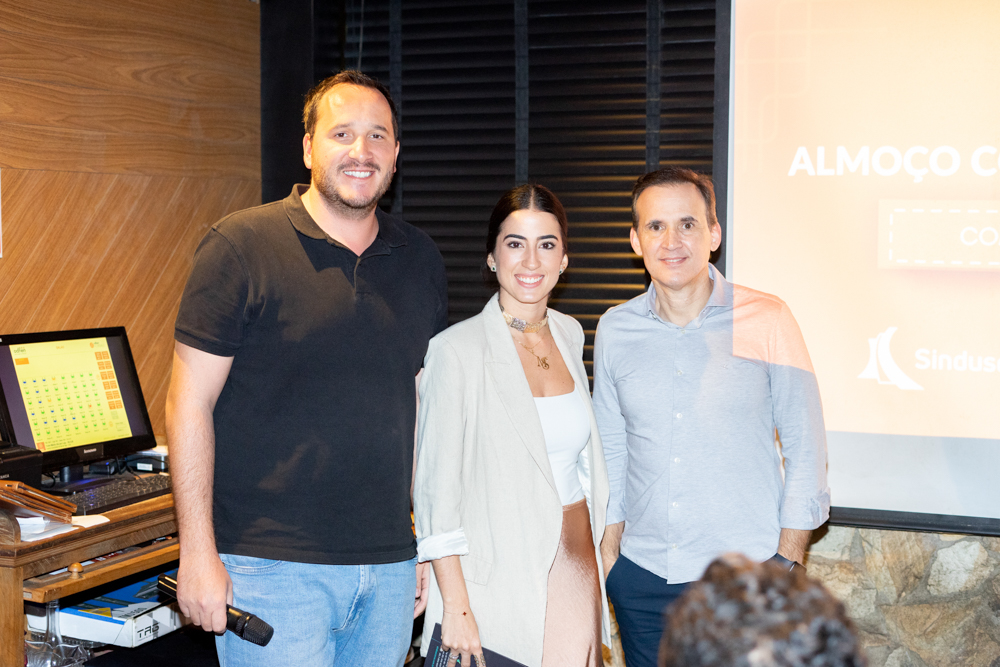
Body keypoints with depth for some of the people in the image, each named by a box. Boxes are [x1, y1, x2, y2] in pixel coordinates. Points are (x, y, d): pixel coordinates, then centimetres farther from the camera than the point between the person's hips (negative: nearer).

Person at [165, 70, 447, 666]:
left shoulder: (421, 259, 8)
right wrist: (198, 554, -11)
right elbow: (191, 403, -8)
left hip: (389, 567, 5)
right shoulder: (241, 246, -7)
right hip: (271, 567, -5)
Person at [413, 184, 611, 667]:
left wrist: (595, 551, 16)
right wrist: (455, 606, -15)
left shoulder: (569, 335, 7)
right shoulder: (457, 350, -11)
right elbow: (437, 487, -11)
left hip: (577, 571, 5)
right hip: (499, 581, -5)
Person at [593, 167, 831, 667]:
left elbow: (804, 447, -1)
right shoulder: (615, 329, 4)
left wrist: (786, 565, -4)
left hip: (747, 574, -3)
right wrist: (609, 554, 8)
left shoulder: (766, 320, -5)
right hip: (643, 577, 3)